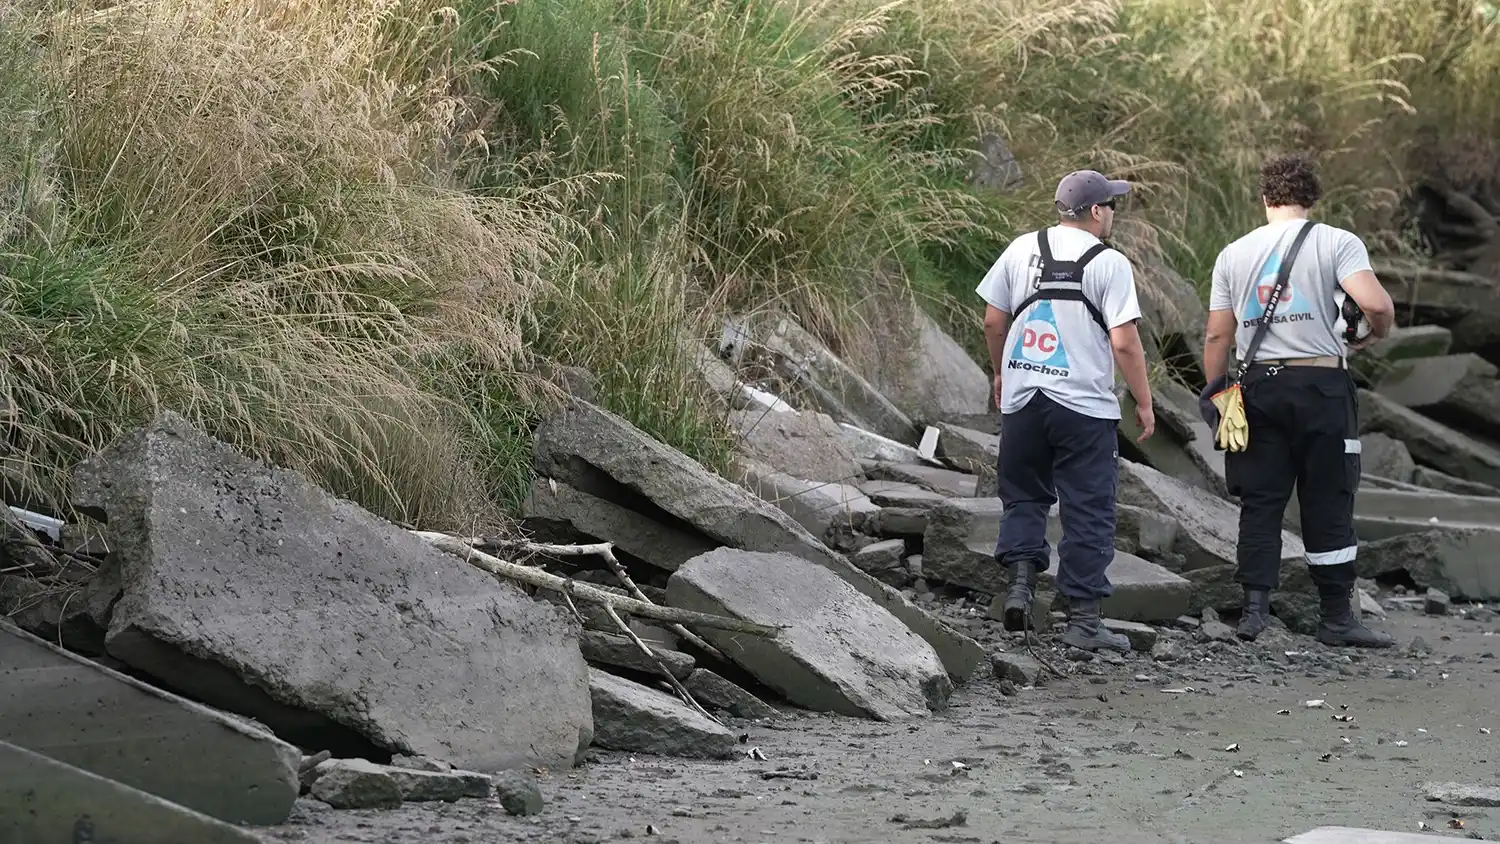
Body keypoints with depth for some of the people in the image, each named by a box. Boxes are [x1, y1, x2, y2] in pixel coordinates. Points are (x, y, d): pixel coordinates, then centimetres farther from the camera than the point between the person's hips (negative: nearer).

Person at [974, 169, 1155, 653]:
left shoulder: (1022, 250, 5)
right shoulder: (1109, 264, -8)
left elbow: (993, 323, 10)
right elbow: (1125, 343, -12)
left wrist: (1000, 374, 27)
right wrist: (1144, 404, -1)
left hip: (1022, 399, 4)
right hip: (1084, 406, -4)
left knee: (1023, 495, 20)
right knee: (1087, 513, 3)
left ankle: (1021, 580, 2)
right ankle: (1083, 618, 5)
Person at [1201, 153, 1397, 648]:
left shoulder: (1234, 254, 10)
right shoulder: (1337, 243, -1)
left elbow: (1217, 336, 8)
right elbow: (1376, 304, -16)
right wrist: (1375, 335, 5)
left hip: (1257, 385, 3)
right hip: (1321, 384, -3)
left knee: (1260, 502, 6)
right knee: (1328, 504, 3)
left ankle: (1255, 607, -1)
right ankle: (1336, 616, 6)